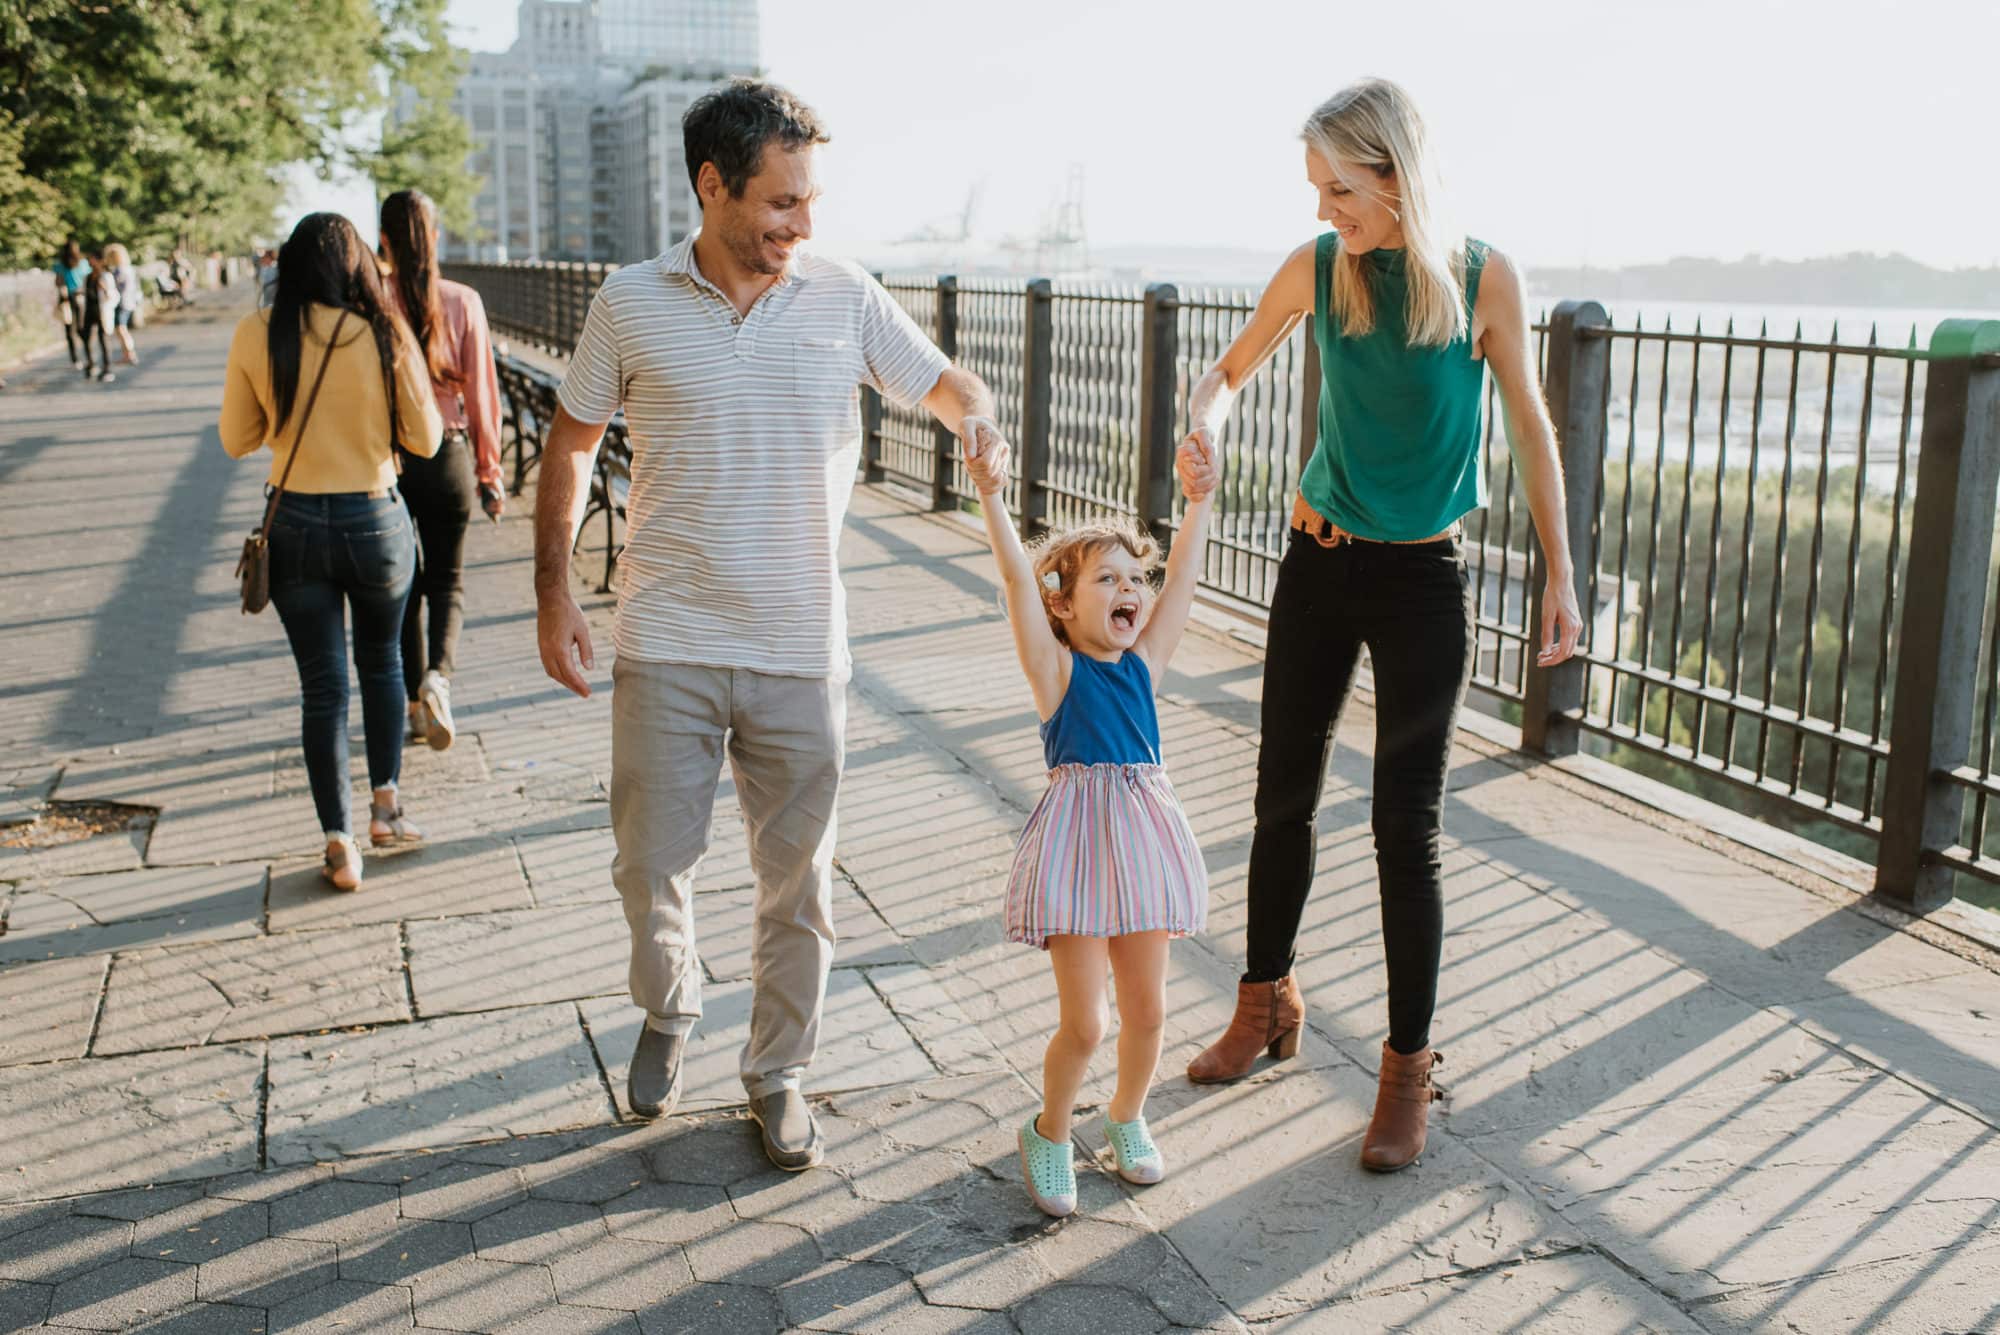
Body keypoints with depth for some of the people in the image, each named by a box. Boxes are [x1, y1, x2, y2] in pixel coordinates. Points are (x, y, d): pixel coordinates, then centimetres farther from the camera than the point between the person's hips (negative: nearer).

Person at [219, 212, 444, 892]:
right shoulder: (385, 335, -9)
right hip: (375, 521, 0)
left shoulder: (256, 335, -6)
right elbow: (424, 439, -2)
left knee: (321, 686, 8)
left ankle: (339, 844, 8)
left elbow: (237, 439, 3)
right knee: (381, 662, 22)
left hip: (295, 525, 1)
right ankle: (385, 807, 25)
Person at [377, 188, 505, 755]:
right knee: (448, 580, 15)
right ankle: (438, 676, -10)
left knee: (403, 582, 15)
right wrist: (489, 473, 6)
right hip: (449, 458, 0)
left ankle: (415, 704, 21)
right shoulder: (463, 303, -6)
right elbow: (482, 395, -3)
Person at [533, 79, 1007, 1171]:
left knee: (798, 883, 9)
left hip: (802, 651, 1)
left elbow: (947, 385, 10)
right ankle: (668, 1011, 39)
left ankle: (777, 1072, 30)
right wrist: (552, 598, 3)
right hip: (665, 648, 0)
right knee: (650, 863, 8)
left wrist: (979, 421, -15)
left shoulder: (845, 297, 1)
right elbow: (570, 447, 9)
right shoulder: (632, 303, 0)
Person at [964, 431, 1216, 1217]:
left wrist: (1199, 497, 1)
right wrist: (991, 497, -24)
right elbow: (1018, 578, -15)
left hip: (1143, 837, 5)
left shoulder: (1144, 664, 9)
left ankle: (1127, 1118, 38)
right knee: (1083, 1024, -2)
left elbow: (1183, 577, 7)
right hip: (1078, 839, -4)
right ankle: (1049, 1134, 24)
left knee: (1147, 1010, 12)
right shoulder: (1056, 670, -3)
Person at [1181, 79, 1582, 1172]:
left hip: (1424, 582, -3)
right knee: (1284, 798, 12)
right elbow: (1229, 372, 9)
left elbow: (1529, 429, 0)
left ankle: (1408, 1069, 14)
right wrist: (1204, 424, -15)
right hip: (1319, 561, 3)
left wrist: (1561, 577, 0)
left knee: (1406, 828, -1)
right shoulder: (1317, 267, -4)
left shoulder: (1485, 280, -10)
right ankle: (1266, 1006, 33)